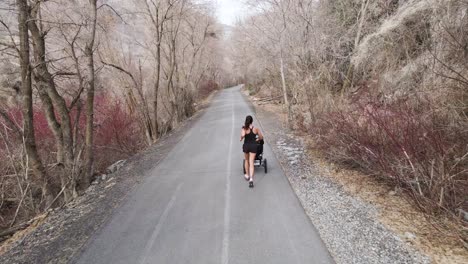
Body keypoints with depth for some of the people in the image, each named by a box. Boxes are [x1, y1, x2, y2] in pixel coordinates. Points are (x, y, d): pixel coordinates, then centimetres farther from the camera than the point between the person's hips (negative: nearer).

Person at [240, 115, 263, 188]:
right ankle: (251, 178, -15)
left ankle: (247, 175, 37)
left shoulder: (244, 129, -11)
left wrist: (241, 138, -8)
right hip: (253, 146, 0)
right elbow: (261, 137, 4)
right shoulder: (256, 129, -5)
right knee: (251, 163, -1)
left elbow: (242, 135, -31)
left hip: (246, 146, 0)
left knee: (246, 160, 23)